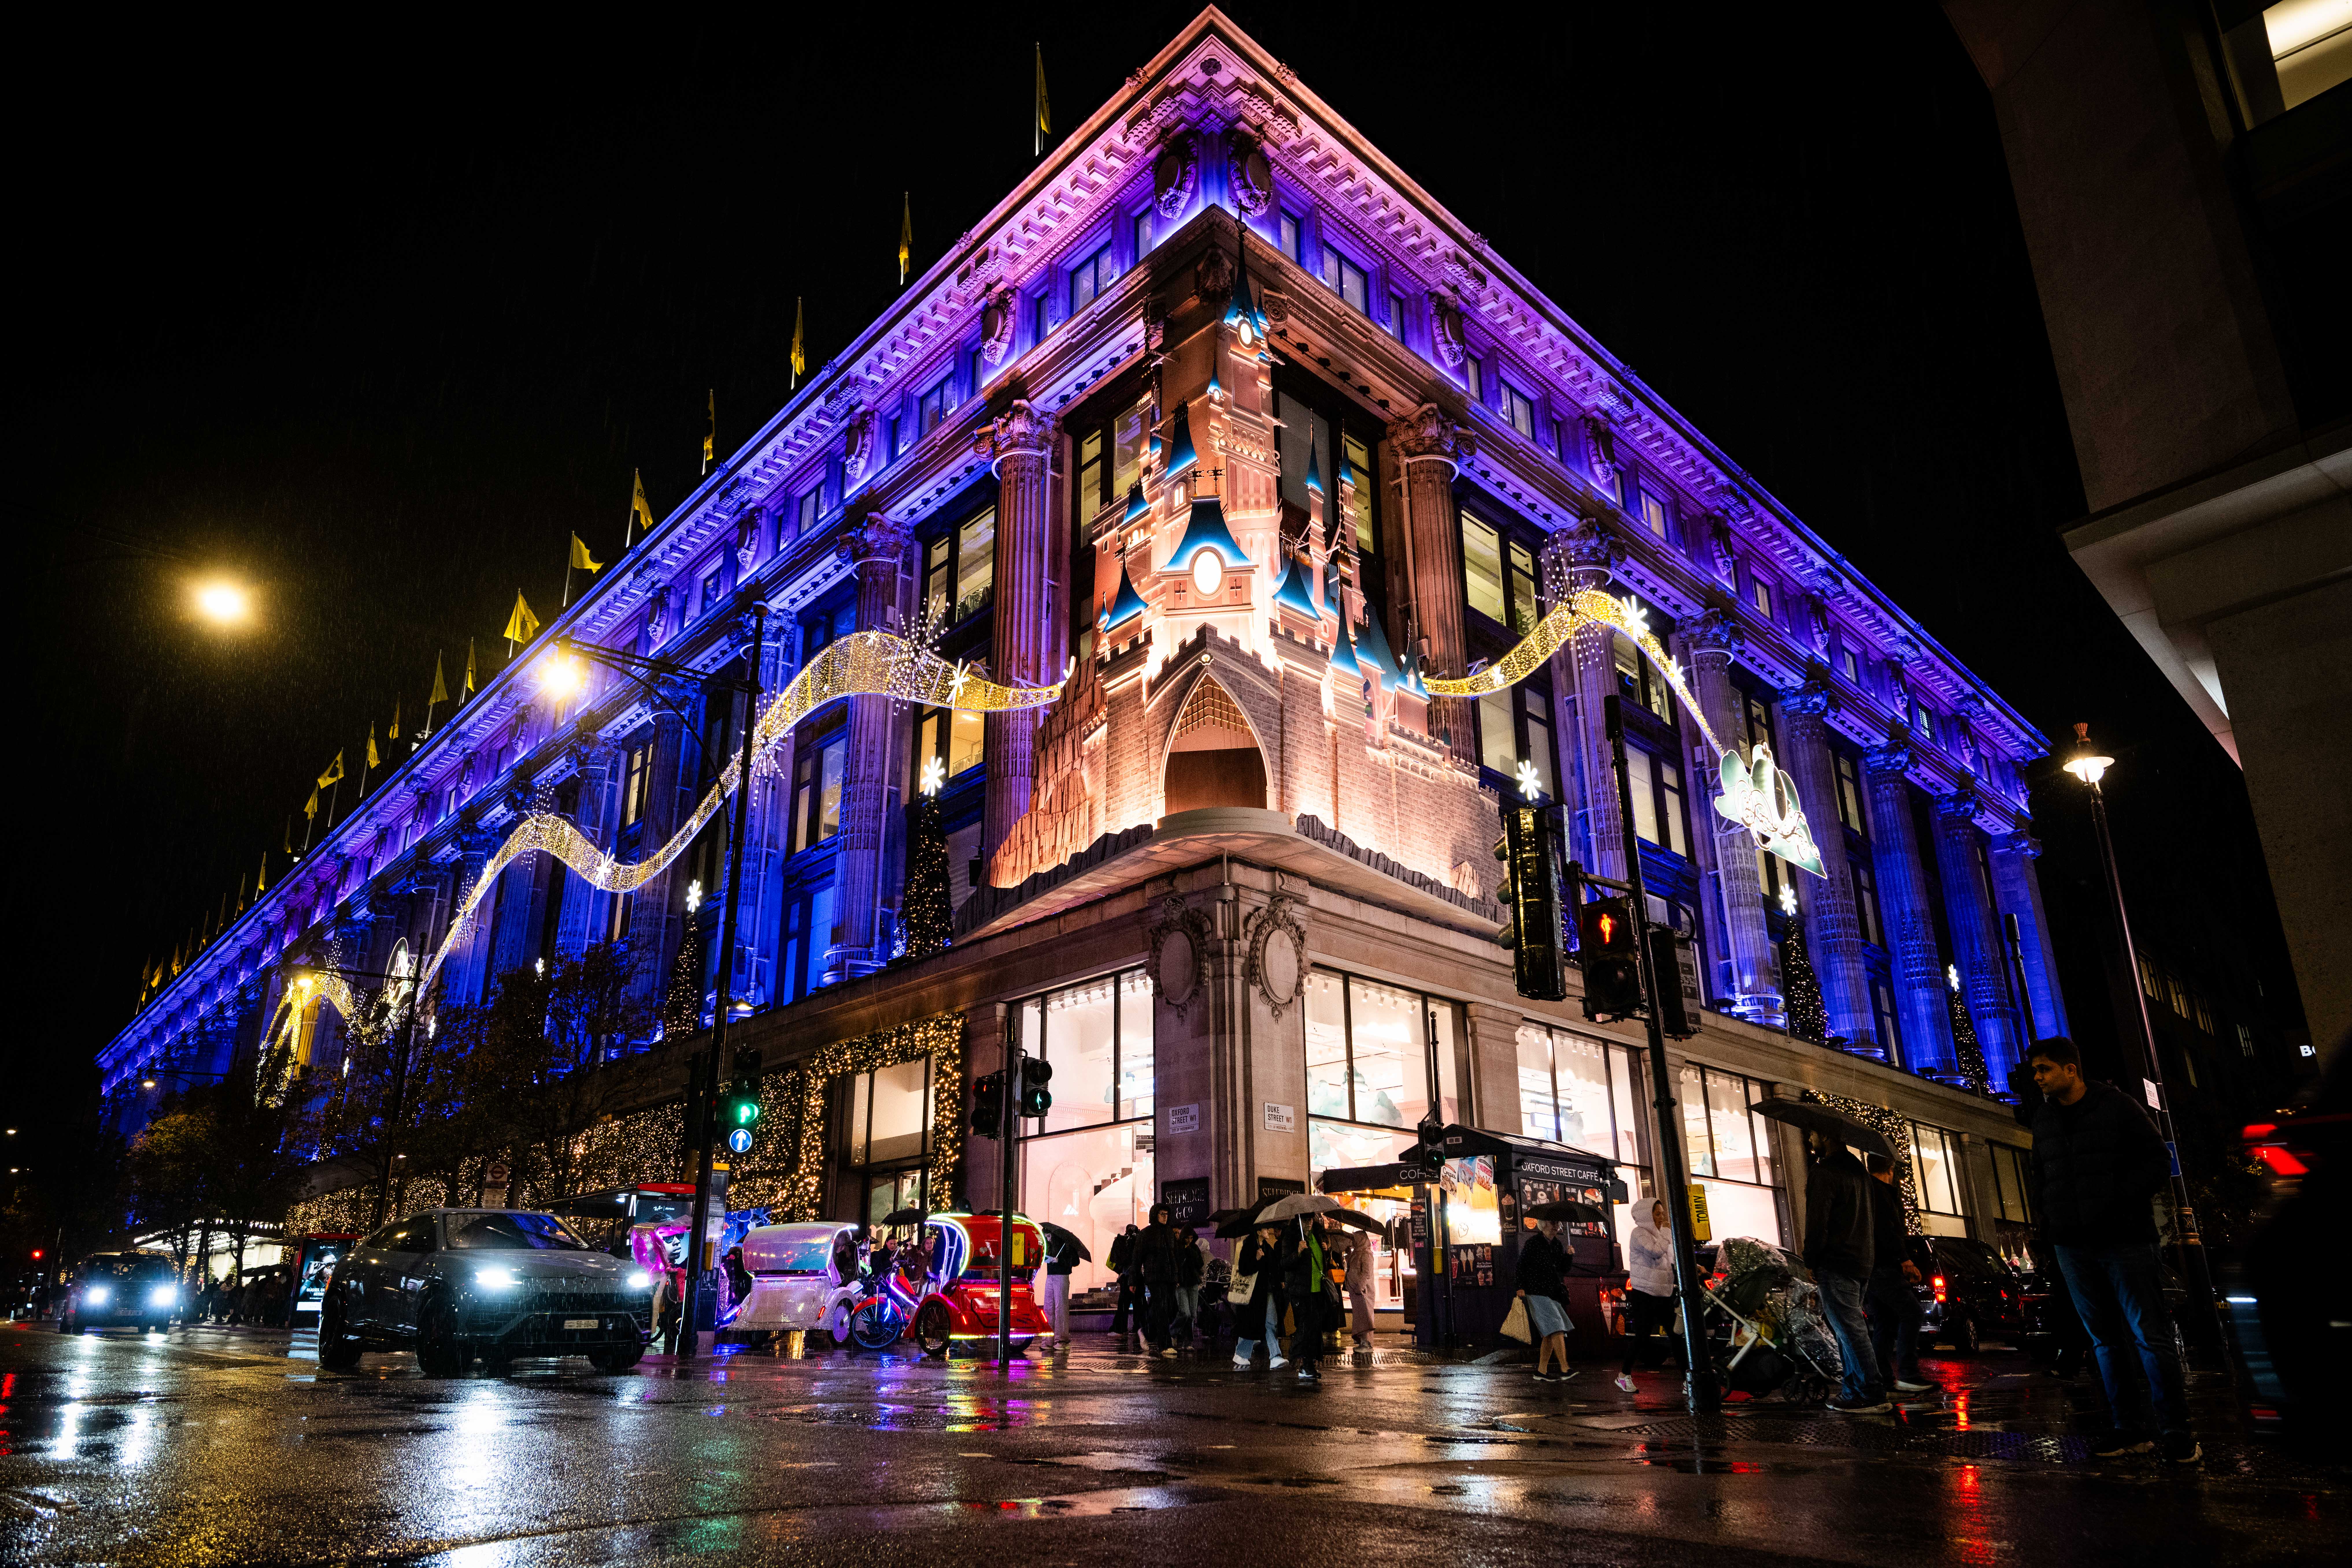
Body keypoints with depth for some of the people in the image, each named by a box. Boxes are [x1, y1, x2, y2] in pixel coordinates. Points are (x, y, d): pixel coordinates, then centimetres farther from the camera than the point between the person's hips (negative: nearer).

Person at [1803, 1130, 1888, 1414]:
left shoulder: (1823, 1173, -14)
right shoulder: (1857, 1170, 16)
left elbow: (1817, 1224, -17)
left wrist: (1811, 1262, -8)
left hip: (1836, 1263, -10)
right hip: (1862, 1261, 10)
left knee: (1850, 1329, -7)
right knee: (1852, 1329, 15)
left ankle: (1870, 1394, -7)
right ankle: (1855, 1389, 18)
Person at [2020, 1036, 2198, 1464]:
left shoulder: (2118, 1107, -4)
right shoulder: (2043, 1118, 11)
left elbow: (2158, 1163, -4)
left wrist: (2119, 1203, -14)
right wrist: (2046, 1216, 8)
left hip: (2125, 1240, -5)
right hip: (2073, 1247, 5)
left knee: (2151, 1337, -3)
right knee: (2105, 1341, 10)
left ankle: (2176, 1433, 5)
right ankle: (2127, 1430, 16)